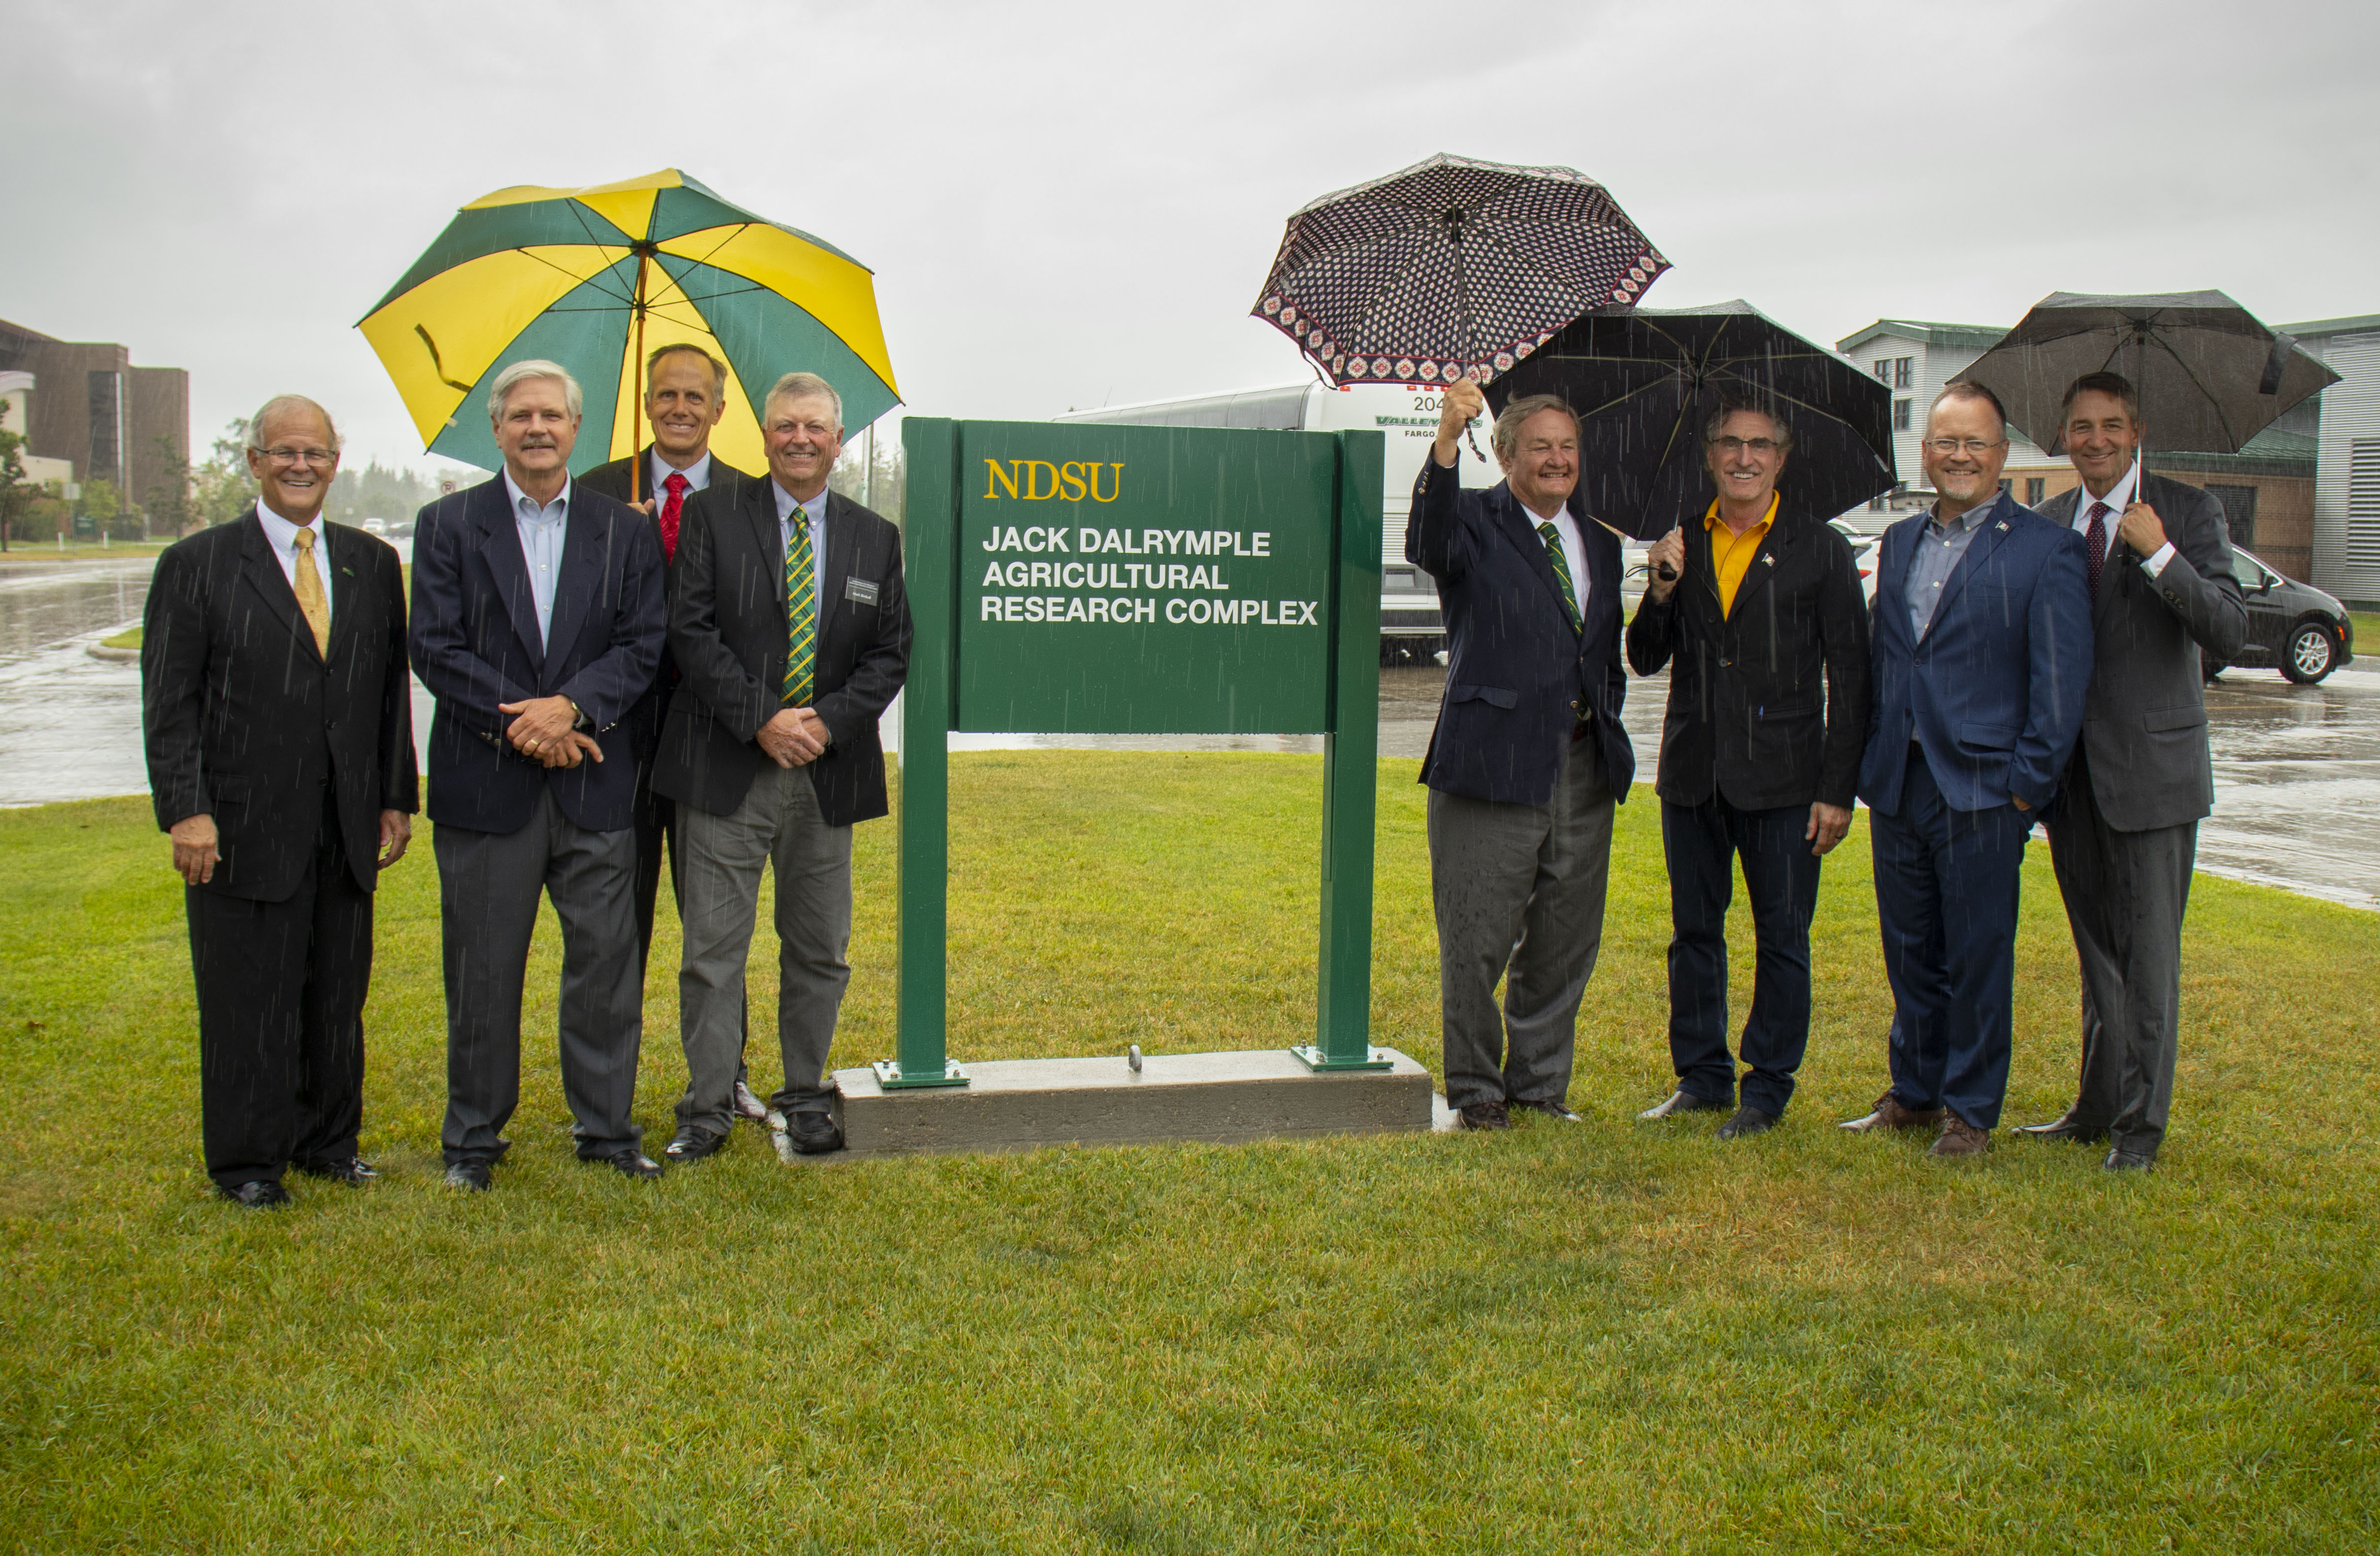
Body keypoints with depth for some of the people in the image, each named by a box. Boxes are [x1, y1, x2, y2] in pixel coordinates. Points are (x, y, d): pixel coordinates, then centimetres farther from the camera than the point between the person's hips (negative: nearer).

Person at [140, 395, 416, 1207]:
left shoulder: (373, 563, 11)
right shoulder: (196, 565, 0)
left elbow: (393, 689, 13)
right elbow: (169, 704, -4)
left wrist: (397, 798, 8)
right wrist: (186, 811, -12)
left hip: (347, 829, 4)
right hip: (243, 828, -3)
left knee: (339, 996, 12)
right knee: (248, 1003, 4)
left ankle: (329, 1141, 27)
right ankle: (247, 1162, 18)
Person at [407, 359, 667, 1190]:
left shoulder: (623, 531, 8)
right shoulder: (448, 525, 5)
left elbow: (641, 646, 1)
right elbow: (435, 648, -3)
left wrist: (571, 706, -15)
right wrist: (519, 724, -12)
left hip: (594, 782, 1)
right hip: (486, 782, -1)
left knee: (606, 963, 5)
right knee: (483, 971, 7)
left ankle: (607, 1127, 19)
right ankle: (474, 1138, 20)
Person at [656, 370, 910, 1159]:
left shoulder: (875, 539, 10)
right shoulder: (714, 516, 2)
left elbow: (890, 652, 7)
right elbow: (691, 630, -5)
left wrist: (829, 721, -9)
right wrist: (761, 720, -14)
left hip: (829, 770, 3)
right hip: (728, 768, -3)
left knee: (819, 948, 9)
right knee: (713, 946, 0)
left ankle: (805, 1096, 23)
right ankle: (707, 1107, 10)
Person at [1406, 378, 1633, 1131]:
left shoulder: (1599, 541, 16)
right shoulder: (1477, 522, -2)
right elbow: (1428, 545, -27)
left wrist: (1607, 726, 9)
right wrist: (1449, 438, -40)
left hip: (1585, 765, 6)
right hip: (1495, 762, -5)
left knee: (1564, 941, 13)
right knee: (1477, 941, 2)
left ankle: (1540, 1081, 28)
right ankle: (1475, 1088, 18)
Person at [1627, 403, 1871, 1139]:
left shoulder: (1820, 548, -2)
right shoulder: (1681, 545, 8)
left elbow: (1849, 677, -3)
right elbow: (1646, 660, 9)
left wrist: (1838, 789, -8)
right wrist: (1662, 590, -10)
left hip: (1781, 777, -3)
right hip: (1692, 773, 4)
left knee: (1782, 939, 4)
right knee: (1693, 933, 11)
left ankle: (1768, 1089, 16)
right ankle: (1702, 1078, 24)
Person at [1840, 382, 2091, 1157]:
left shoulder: (2046, 550, -6)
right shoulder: (1899, 541, 13)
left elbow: (2061, 684, -9)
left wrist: (2027, 784, -12)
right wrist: (1872, 758, 11)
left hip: (1982, 789, -5)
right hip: (1897, 783, 5)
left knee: (1978, 958, 4)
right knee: (1909, 949, 15)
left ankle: (1971, 1108, 17)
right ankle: (1915, 1091, 29)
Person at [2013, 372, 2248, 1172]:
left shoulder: (2187, 513, -5)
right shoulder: (2047, 523, 10)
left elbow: (2231, 634, -14)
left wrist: (2161, 557, -25)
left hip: (2151, 766, -5)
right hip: (2071, 768, 5)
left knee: (2148, 953, -1)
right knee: (2097, 952, 15)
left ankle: (2141, 1125, 10)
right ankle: (2098, 1106, 26)